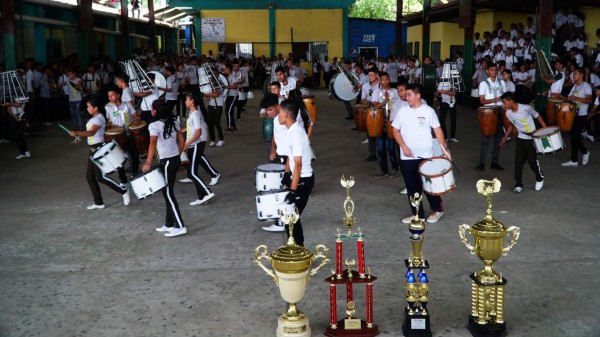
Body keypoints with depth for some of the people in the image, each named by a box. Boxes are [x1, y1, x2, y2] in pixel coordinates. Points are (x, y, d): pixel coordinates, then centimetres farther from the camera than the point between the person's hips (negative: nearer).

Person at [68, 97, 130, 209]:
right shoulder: (93, 118, 12)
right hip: (93, 149, 10)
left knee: (100, 177, -10)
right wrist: (80, 136, 12)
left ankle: (124, 191, 4)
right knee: (89, 176, 9)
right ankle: (98, 202, 16)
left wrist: (77, 133, -43)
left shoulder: (99, 118, -18)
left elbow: (91, 132, -32)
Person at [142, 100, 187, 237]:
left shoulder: (154, 125, -14)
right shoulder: (174, 122, 8)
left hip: (166, 162, -8)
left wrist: (148, 163, -31)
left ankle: (180, 226, -2)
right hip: (176, 159, 8)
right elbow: (181, 141, 12)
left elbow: (153, 143, -28)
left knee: (168, 193, -1)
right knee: (167, 191, 16)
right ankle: (169, 224, 22)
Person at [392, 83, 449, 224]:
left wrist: (444, 149, -9)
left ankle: (437, 209, 25)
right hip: (407, 157, 3)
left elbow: (438, 130, -1)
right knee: (412, 187, 8)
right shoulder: (402, 111, 3)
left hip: (425, 157, -3)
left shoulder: (428, 111, -4)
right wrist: (404, 147, -8)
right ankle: (417, 214, 20)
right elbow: (396, 130, 6)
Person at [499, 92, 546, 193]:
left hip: (532, 138, -5)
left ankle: (540, 179, 24)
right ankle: (518, 185, 7)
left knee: (532, 160, -2)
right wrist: (505, 138, 14)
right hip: (520, 139, 5)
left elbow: (538, 116, -7)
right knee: (518, 162, -1)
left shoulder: (525, 108, -19)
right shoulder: (508, 113, -3)